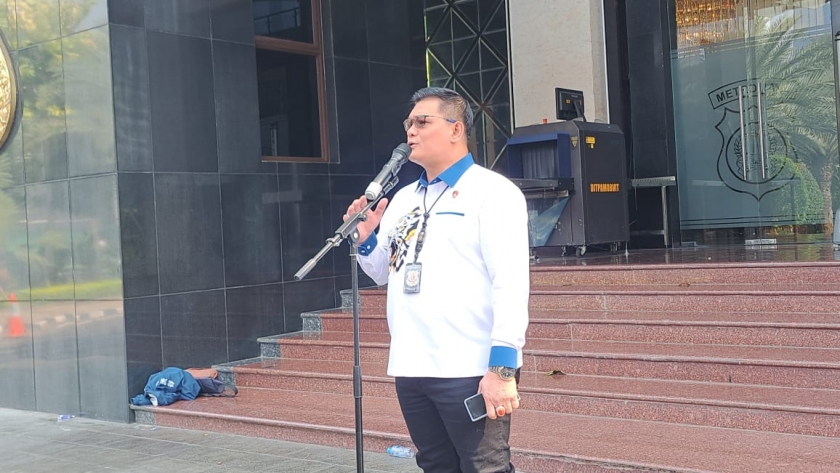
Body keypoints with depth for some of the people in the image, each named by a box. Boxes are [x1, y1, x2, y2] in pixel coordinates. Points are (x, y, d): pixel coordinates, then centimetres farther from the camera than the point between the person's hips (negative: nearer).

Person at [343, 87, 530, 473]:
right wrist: (366, 240, 2)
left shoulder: (493, 191, -6)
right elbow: (383, 272, 23)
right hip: (410, 368, 7)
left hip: (471, 370, -7)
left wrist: (502, 368, -21)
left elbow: (511, 282, -14)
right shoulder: (403, 199, 16)